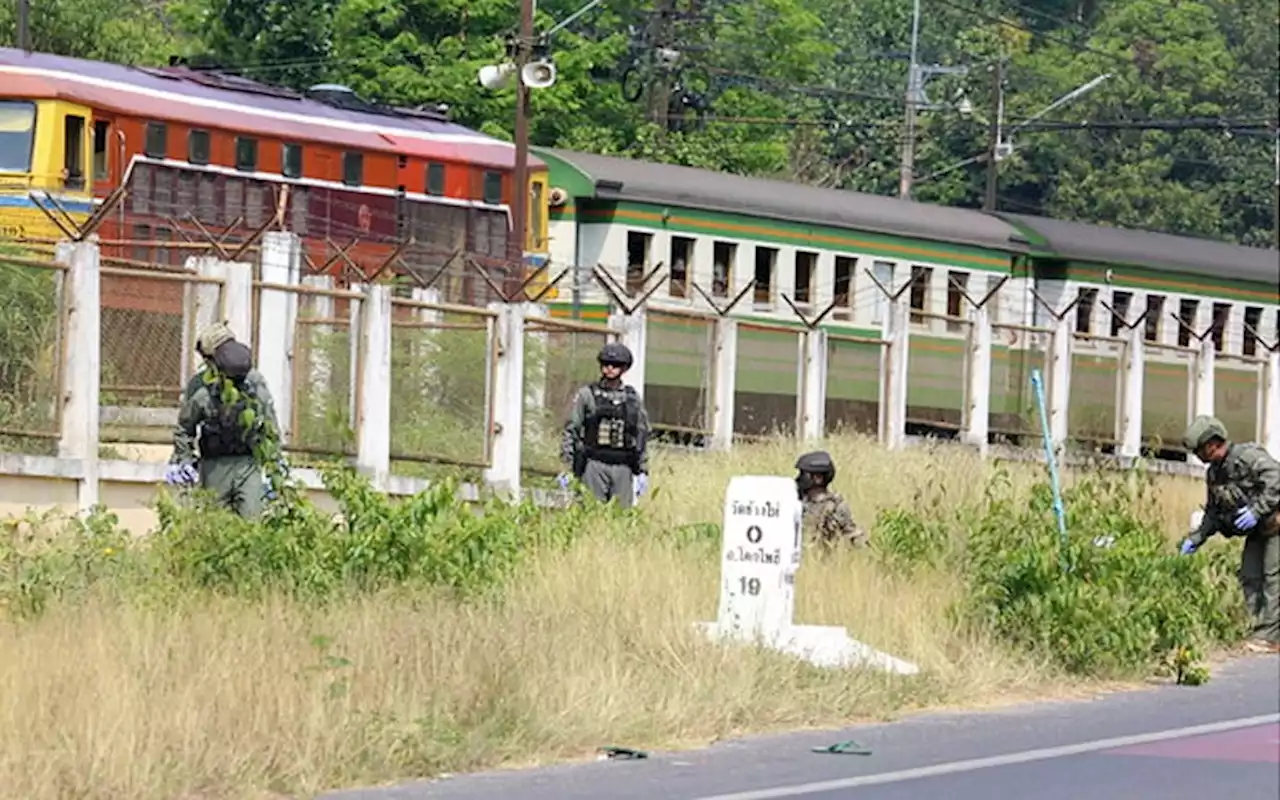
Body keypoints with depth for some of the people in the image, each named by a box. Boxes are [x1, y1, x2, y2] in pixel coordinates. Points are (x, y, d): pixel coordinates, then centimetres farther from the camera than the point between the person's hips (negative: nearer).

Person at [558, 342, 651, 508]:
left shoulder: (633, 398, 11)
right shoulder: (586, 395, 3)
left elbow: (642, 435, 13)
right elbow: (571, 430, 2)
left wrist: (643, 470, 9)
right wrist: (567, 466, -5)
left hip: (622, 468, 2)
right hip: (594, 464, -2)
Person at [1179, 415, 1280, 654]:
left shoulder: (1249, 457, -20)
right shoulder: (1214, 474, 8)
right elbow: (1213, 512, 17)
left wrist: (1257, 509, -34)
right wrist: (1196, 539, 10)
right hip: (1256, 532, 9)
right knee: (1249, 579, 2)